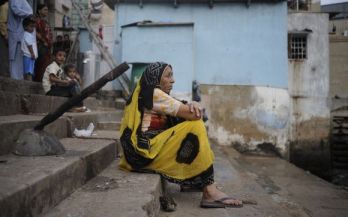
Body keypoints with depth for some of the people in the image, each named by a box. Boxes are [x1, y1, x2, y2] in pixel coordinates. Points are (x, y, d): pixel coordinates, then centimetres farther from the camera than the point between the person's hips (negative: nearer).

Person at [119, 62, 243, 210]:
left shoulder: (146, 93, 20)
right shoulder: (154, 93, -10)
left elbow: (184, 114, 14)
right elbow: (193, 115, -14)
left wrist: (192, 105, -7)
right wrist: (195, 107, 10)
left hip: (144, 149, 10)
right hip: (145, 150, -10)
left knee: (194, 124, 12)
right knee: (195, 127, -16)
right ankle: (209, 192, -17)